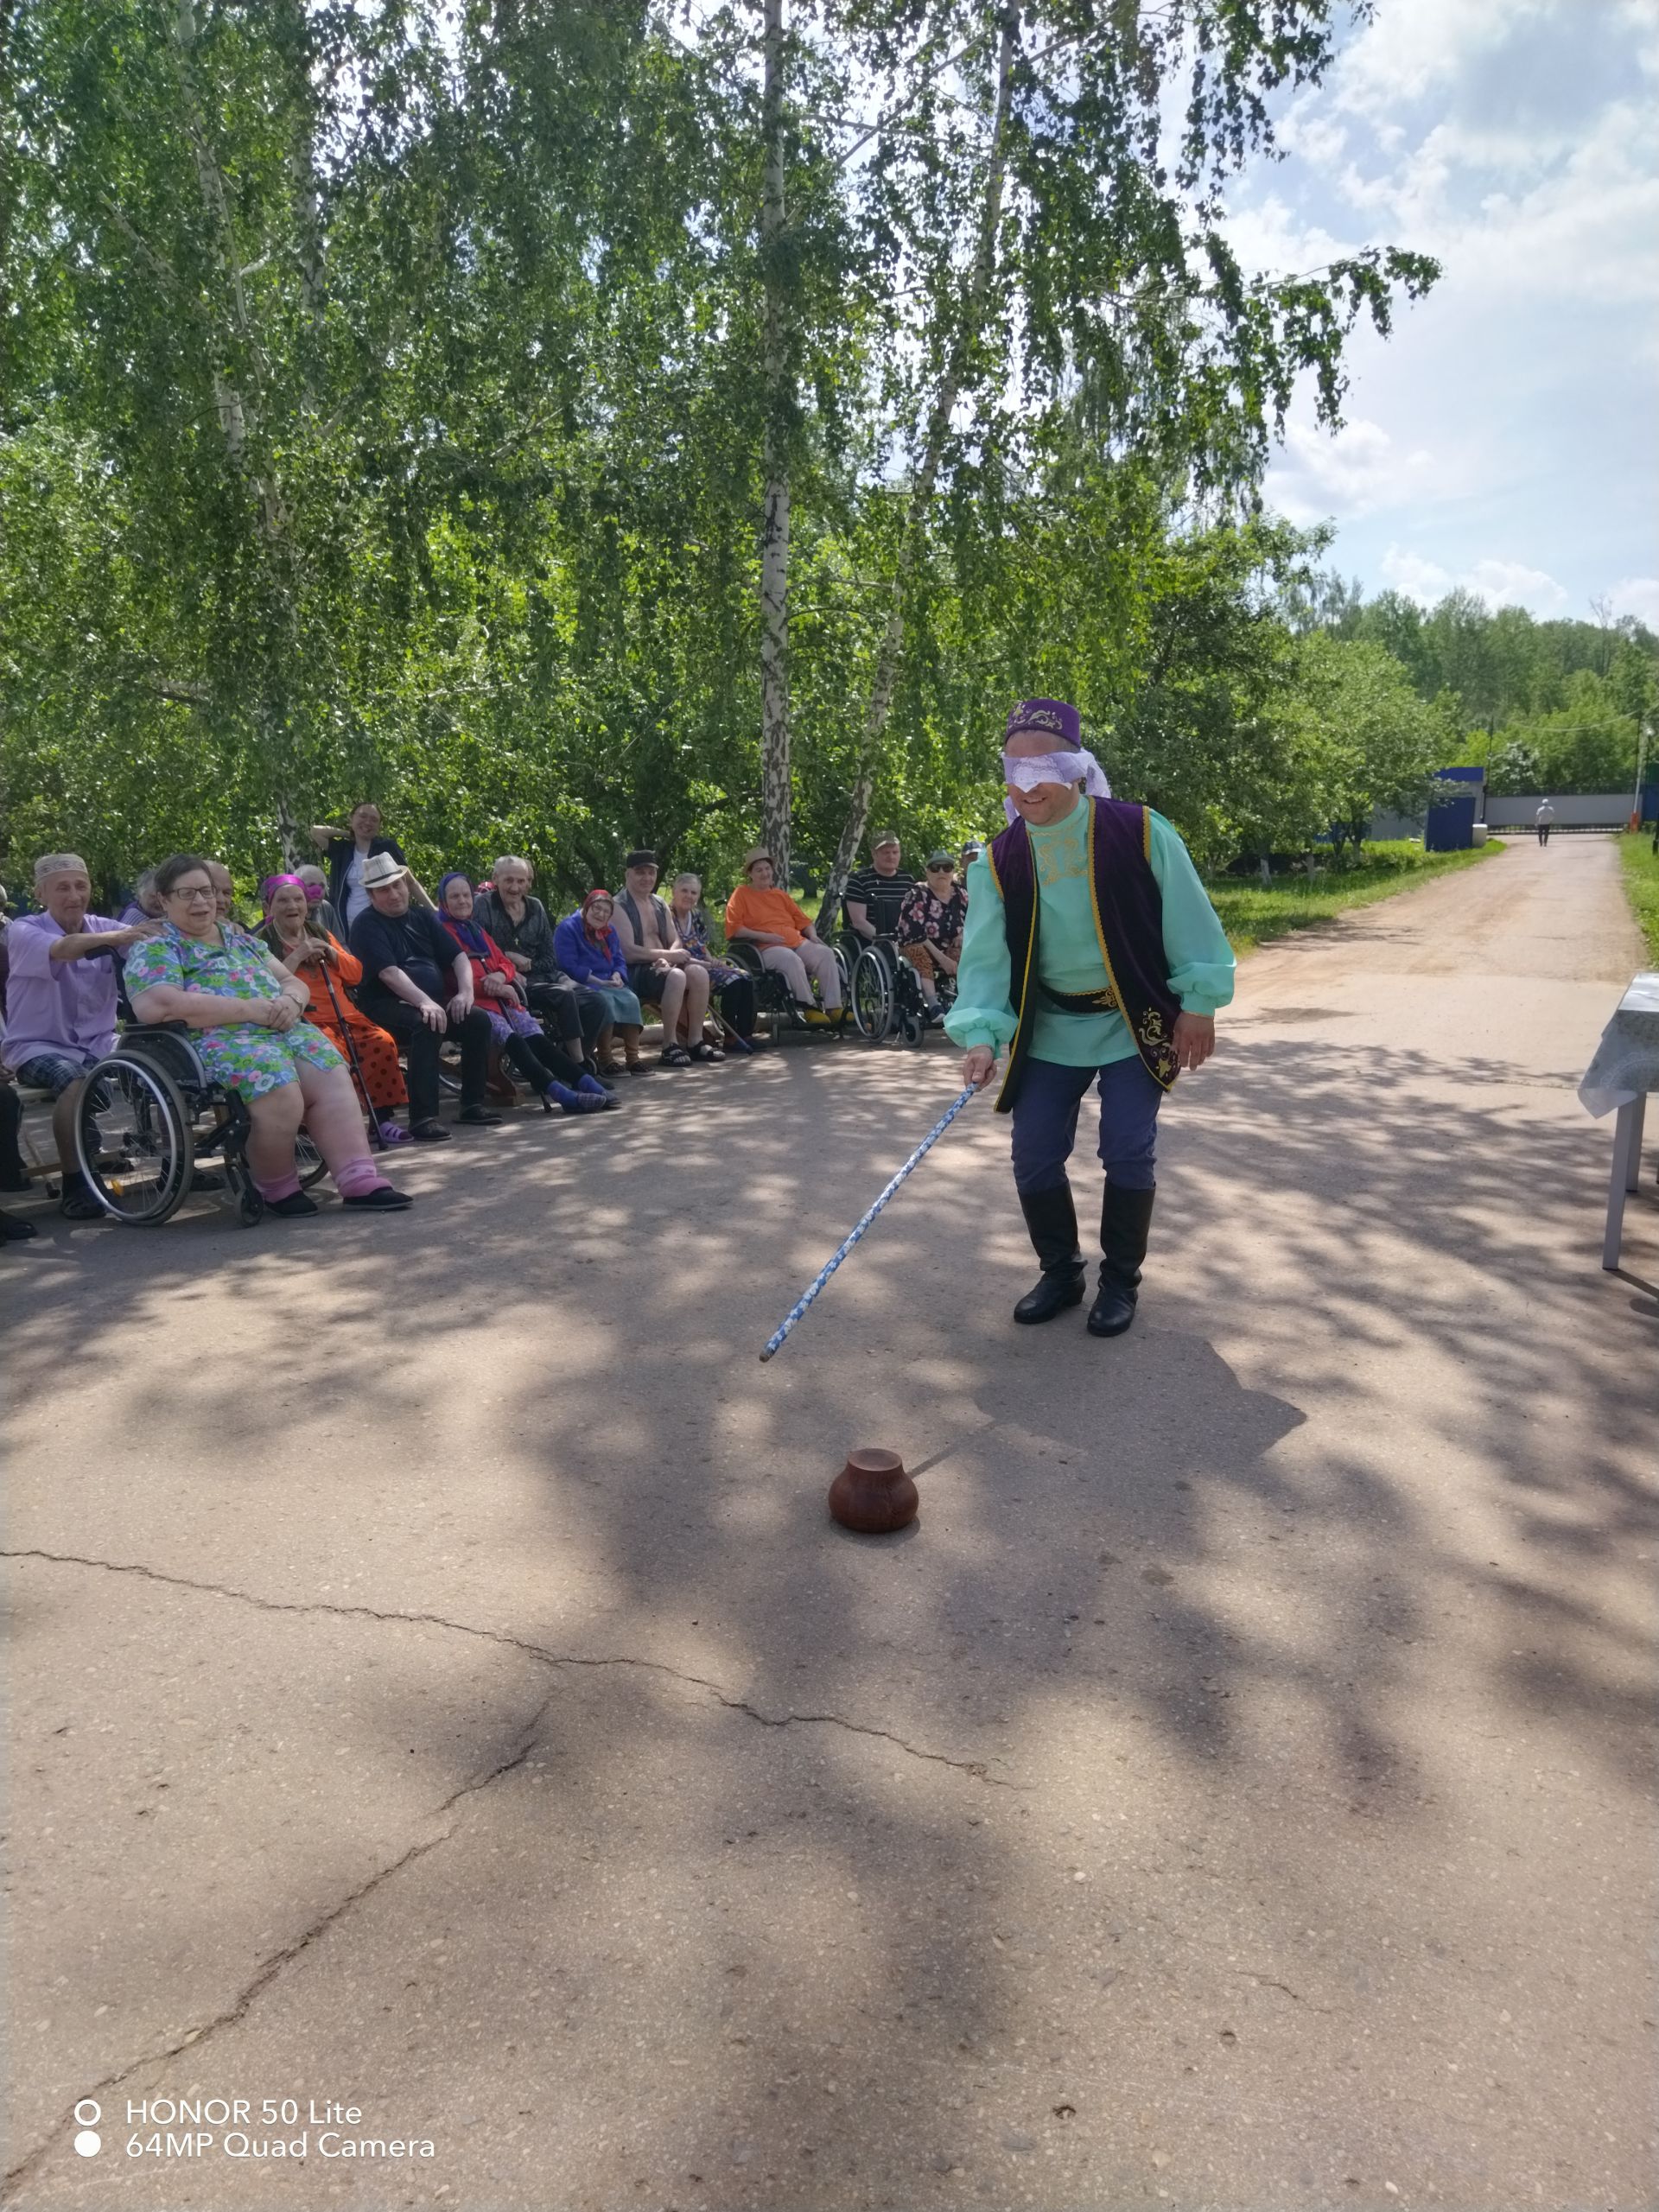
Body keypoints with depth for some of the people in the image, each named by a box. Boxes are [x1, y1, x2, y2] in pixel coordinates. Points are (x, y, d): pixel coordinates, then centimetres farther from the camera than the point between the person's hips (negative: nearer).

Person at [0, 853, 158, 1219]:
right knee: (75, 1083, -34)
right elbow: (62, 949, -32)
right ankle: (74, 1185, -22)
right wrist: (117, 937, -50)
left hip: (97, 1044, 5)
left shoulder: (102, 927, 4)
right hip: (39, 1046, -4)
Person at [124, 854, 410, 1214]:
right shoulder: (155, 949, 5)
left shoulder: (240, 939, 25)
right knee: (281, 1093, -33)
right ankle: (276, 1188, -11)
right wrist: (249, 1009, -15)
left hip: (282, 1031, 6)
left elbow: (291, 981, 25)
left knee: (331, 1076, -23)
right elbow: (160, 1005, -14)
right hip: (215, 1041, -6)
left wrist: (291, 1000, -3)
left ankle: (359, 1181, -28)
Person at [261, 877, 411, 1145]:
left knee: (383, 1042, -22)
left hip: (346, 1017, 5)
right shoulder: (264, 941, 8)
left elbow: (356, 974, 20)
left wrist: (330, 952, 3)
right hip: (307, 1022, -5)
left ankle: (384, 1115, -13)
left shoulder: (320, 933, 24)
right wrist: (297, 956, -10)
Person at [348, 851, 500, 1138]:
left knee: (478, 1021, -17)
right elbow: (389, 972, -19)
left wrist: (466, 992, -10)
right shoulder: (367, 925, -4)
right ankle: (423, 1117, -38)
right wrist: (424, 1002, -32)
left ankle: (473, 1103, -6)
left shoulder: (423, 917, 15)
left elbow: (458, 956, 10)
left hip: (435, 1001, 6)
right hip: (388, 1006, -6)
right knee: (425, 1026, -35)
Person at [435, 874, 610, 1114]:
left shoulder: (478, 931, 29)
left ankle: (588, 1085, -33)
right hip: (474, 1003, -7)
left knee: (539, 1039, -17)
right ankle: (560, 1093, -45)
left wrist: (500, 976, -3)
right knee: (513, 1041, -30)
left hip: (501, 999, 7)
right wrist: (498, 989, -9)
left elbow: (506, 963, 23)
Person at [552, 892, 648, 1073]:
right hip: (583, 986, -6)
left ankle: (633, 1057, -26)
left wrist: (617, 976, -6)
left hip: (609, 985, 6)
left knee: (631, 1000, -24)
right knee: (605, 1001, -35)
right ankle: (605, 1060, -31)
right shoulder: (568, 928, -4)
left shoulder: (609, 931, 20)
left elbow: (619, 961, 19)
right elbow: (569, 966, -13)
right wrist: (599, 982, -17)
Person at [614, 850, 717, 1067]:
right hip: (634, 971, -7)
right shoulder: (619, 907, -7)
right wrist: (667, 955, -18)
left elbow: (675, 942, 12)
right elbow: (628, 952, -16)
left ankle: (695, 1041, -16)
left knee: (698, 972, -21)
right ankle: (670, 1047, -26)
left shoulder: (660, 904, 17)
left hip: (661, 965, 7)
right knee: (676, 976, -34)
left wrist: (667, 958, -11)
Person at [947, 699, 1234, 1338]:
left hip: (1136, 1021, -3)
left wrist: (1198, 1003, -8)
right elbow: (986, 955, -12)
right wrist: (981, 1033, -25)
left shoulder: (1139, 832, -15)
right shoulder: (999, 863, -8)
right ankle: (1060, 1273, 23)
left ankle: (1120, 1281, 16)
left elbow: (1188, 922, -8)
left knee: (1127, 1154, -5)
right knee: (1034, 1157, 1)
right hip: (1049, 1027, 3)